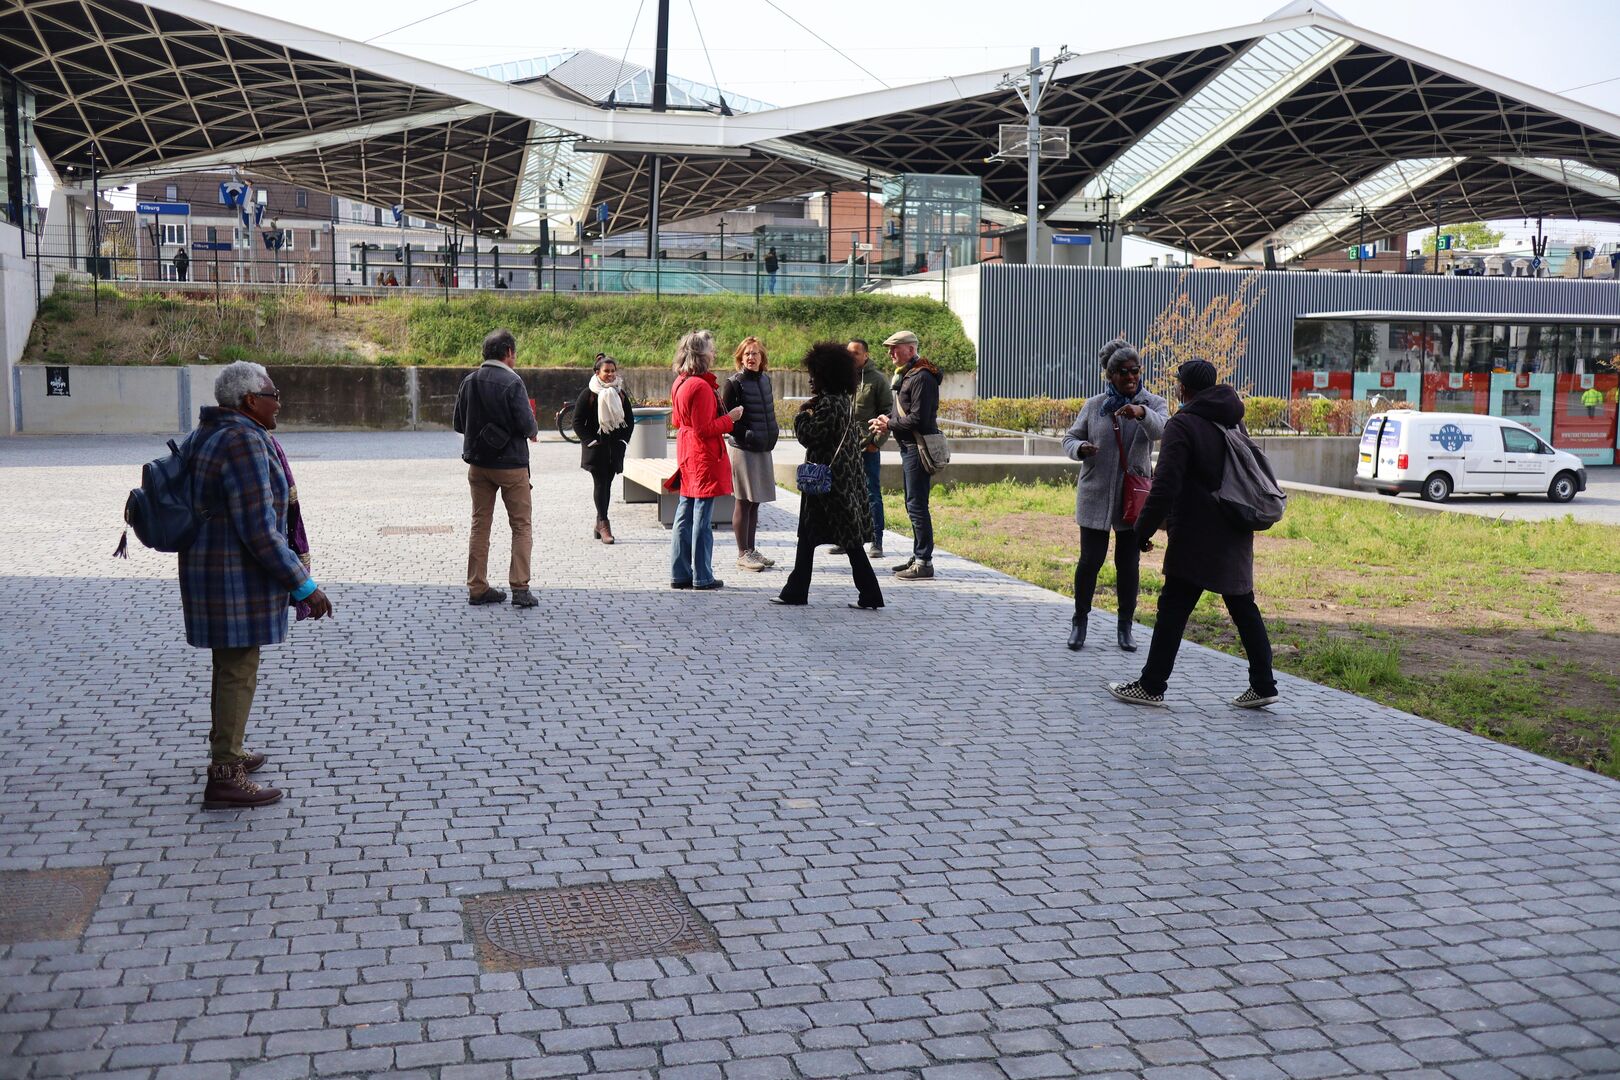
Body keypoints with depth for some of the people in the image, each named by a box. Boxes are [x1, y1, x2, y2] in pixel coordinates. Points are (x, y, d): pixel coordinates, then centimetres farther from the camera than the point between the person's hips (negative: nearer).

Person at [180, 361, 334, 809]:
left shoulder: (209, 434, 10)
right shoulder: (243, 442, -21)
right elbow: (259, 529, -25)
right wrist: (303, 585, -20)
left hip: (212, 567, 10)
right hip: (237, 576, -10)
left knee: (231, 665, 23)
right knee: (238, 673, -3)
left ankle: (226, 751, 38)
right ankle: (224, 779, 2)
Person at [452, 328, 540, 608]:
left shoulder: (469, 381, 4)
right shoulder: (512, 382, -15)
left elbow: (459, 423, 9)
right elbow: (526, 423, -18)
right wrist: (533, 433, 4)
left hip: (478, 464, 6)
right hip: (511, 464, -5)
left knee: (480, 525, 12)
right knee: (522, 526, 3)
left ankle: (477, 588, 13)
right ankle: (520, 589, -3)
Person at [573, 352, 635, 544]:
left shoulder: (621, 394, 10)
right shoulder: (588, 394, -4)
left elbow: (630, 420, 17)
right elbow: (578, 422, -4)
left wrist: (624, 440, 5)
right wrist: (590, 441, -12)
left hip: (615, 447, 4)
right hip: (596, 447, -4)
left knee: (607, 483, 8)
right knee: (600, 483, -11)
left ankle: (600, 525, 15)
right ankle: (603, 523, -11)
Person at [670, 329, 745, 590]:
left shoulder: (679, 383, 9)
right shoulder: (701, 386, -19)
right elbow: (704, 429, -20)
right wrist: (729, 418, -10)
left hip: (687, 456, 9)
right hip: (704, 459, -9)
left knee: (684, 516, 11)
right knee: (702, 519, -3)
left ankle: (679, 574, 16)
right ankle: (702, 577, 2)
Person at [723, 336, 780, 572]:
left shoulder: (765, 380, 10)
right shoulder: (734, 383, -10)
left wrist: (773, 432, 12)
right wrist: (745, 434, -16)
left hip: (763, 449, 7)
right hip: (743, 449, -7)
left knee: (755, 502, 13)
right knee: (744, 502, -2)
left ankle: (751, 550, 21)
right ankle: (743, 555, 5)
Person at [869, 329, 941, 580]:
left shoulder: (921, 378, -16)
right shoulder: (906, 375, 17)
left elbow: (918, 419, -22)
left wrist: (889, 424, -11)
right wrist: (886, 421, 2)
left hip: (919, 448, -11)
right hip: (909, 447, 11)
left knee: (917, 505, -9)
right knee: (913, 505, 15)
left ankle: (924, 563, -6)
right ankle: (918, 557, 24)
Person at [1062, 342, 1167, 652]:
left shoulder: (1153, 404, 1)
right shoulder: (1094, 406, 4)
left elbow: (1163, 429, -20)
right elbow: (1070, 439, 9)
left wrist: (1142, 413, -41)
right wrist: (1080, 448, -15)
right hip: (1095, 495, 0)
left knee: (1128, 563, 7)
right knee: (1090, 560, 1)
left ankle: (1125, 628, 18)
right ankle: (1079, 622, 17)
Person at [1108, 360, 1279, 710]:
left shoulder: (1182, 425, -13)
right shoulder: (1233, 420, 13)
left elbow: (1165, 486, -19)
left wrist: (1143, 530, -14)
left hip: (1197, 535, -8)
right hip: (1235, 534, 8)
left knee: (1173, 608, -1)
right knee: (1243, 606, 13)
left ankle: (1151, 685, 5)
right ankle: (1262, 684, 13)